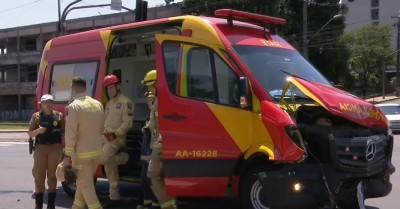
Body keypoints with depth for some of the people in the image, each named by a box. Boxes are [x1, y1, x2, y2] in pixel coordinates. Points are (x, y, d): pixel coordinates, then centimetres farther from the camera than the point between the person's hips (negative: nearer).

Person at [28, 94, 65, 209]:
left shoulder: (59, 115, 4)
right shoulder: (36, 116, 4)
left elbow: (64, 132, 7)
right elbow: (30, 133, 5)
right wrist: (38, 130, -15)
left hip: (55, 148, 0)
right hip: (40, 148, 0)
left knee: (52, 175, 5)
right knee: (39, 176, 1)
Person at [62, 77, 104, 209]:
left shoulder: (73, 106, -15)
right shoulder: (98, 104, 6)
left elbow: (70, 134, -17)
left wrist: (68, 155, -11)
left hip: (82, 153, -7)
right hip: (97, 151, 7)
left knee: (85, 185, 1)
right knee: (83, 182, 21)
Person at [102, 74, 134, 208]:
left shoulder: (125, 102, -7)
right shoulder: (109, 104, 20)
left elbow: (128, 122, -15)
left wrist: (115, 134, -22)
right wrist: (105, 133, 5)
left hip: (117, 138, -8)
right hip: (107, 138, 8)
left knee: (103, 158, -27)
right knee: (109, 166, 9)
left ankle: (123, 157, 1)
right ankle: (114, 197, 16)